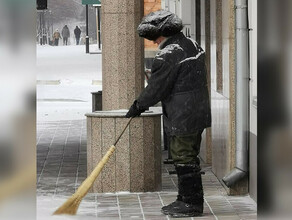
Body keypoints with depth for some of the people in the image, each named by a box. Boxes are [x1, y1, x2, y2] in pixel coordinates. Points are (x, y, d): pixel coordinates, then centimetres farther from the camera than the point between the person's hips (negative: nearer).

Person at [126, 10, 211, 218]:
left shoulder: (168, 55, -19)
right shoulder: (193, 45, 11)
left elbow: (157, 87, -14)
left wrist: (138, 106, 0)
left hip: (183, 118, -10)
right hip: (199, 112, 10)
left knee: (184, 158, -2)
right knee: (189, 157, 16)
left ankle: (192, 203, 2)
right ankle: (186, 199, 24)